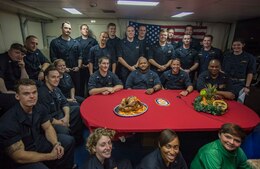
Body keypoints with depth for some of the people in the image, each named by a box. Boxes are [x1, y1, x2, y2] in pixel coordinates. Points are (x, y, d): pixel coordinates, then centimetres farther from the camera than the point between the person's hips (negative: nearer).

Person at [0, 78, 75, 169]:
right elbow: (19, 157, -26)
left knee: (69, 141, 5)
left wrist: (56, 144, -18)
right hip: (23, 161, -6)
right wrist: (50, 156, -20)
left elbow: (48, 127, 0)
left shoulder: (39, 108, -11)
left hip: (38, 142, 6)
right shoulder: (8, 122, -30)